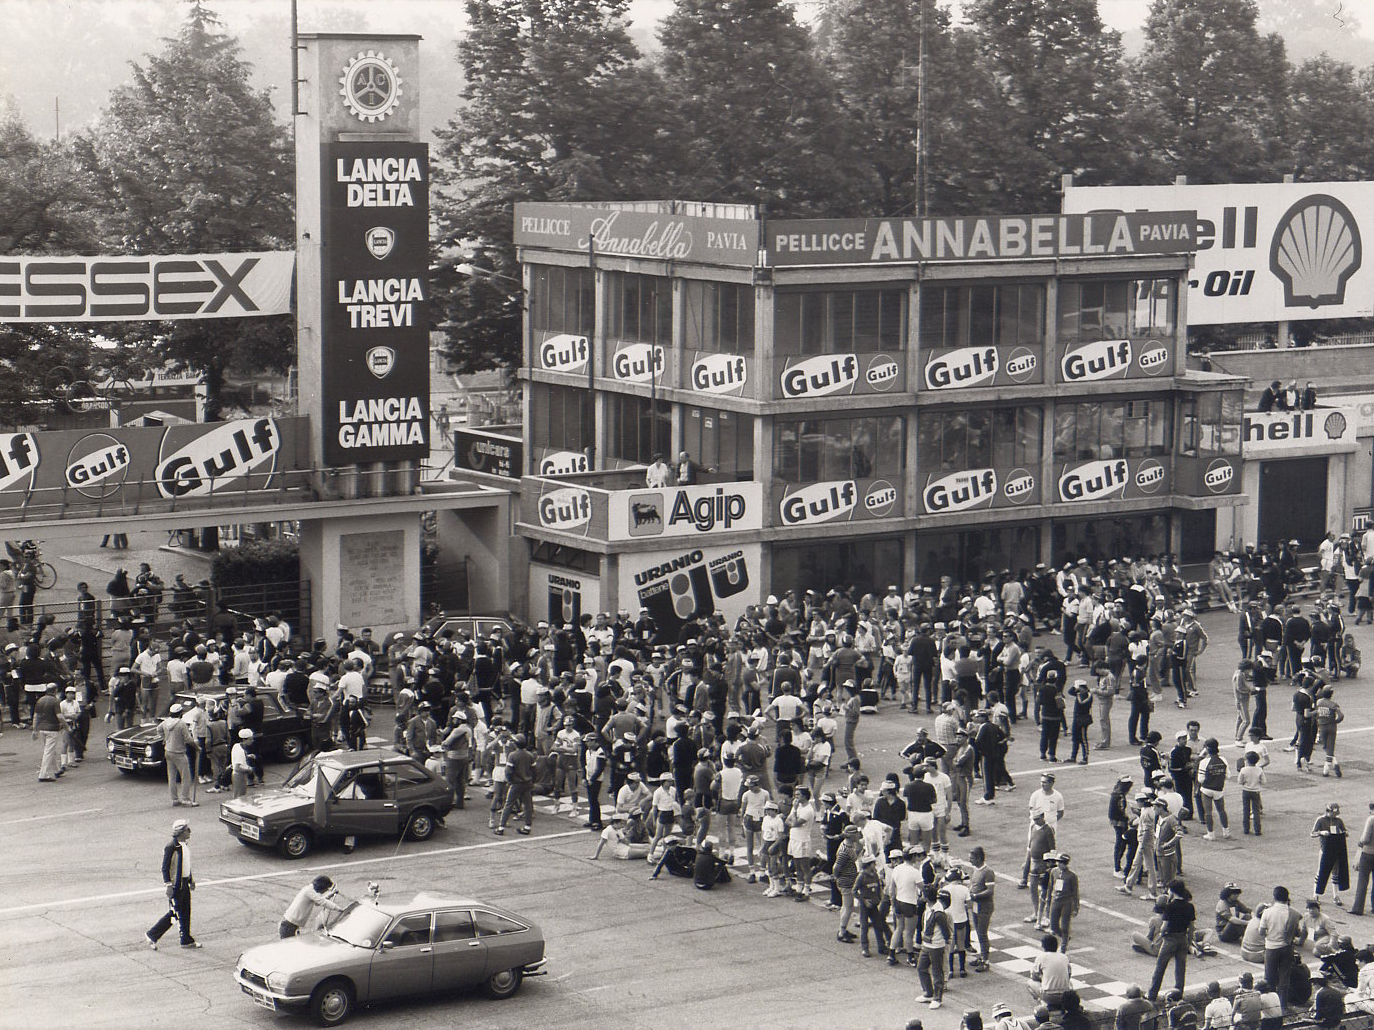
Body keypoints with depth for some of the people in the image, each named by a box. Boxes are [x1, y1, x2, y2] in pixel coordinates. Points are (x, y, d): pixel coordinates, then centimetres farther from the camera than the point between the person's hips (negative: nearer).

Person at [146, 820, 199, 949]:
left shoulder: (185, 845, 9)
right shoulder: (171, 847, -18)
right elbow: (165, 867, -17)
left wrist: (191, 880, 22)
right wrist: (168, 885, -20)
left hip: (184, 883, 9)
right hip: (175, 884, -9)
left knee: (186, 912, 10)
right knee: (175, 913, -5)